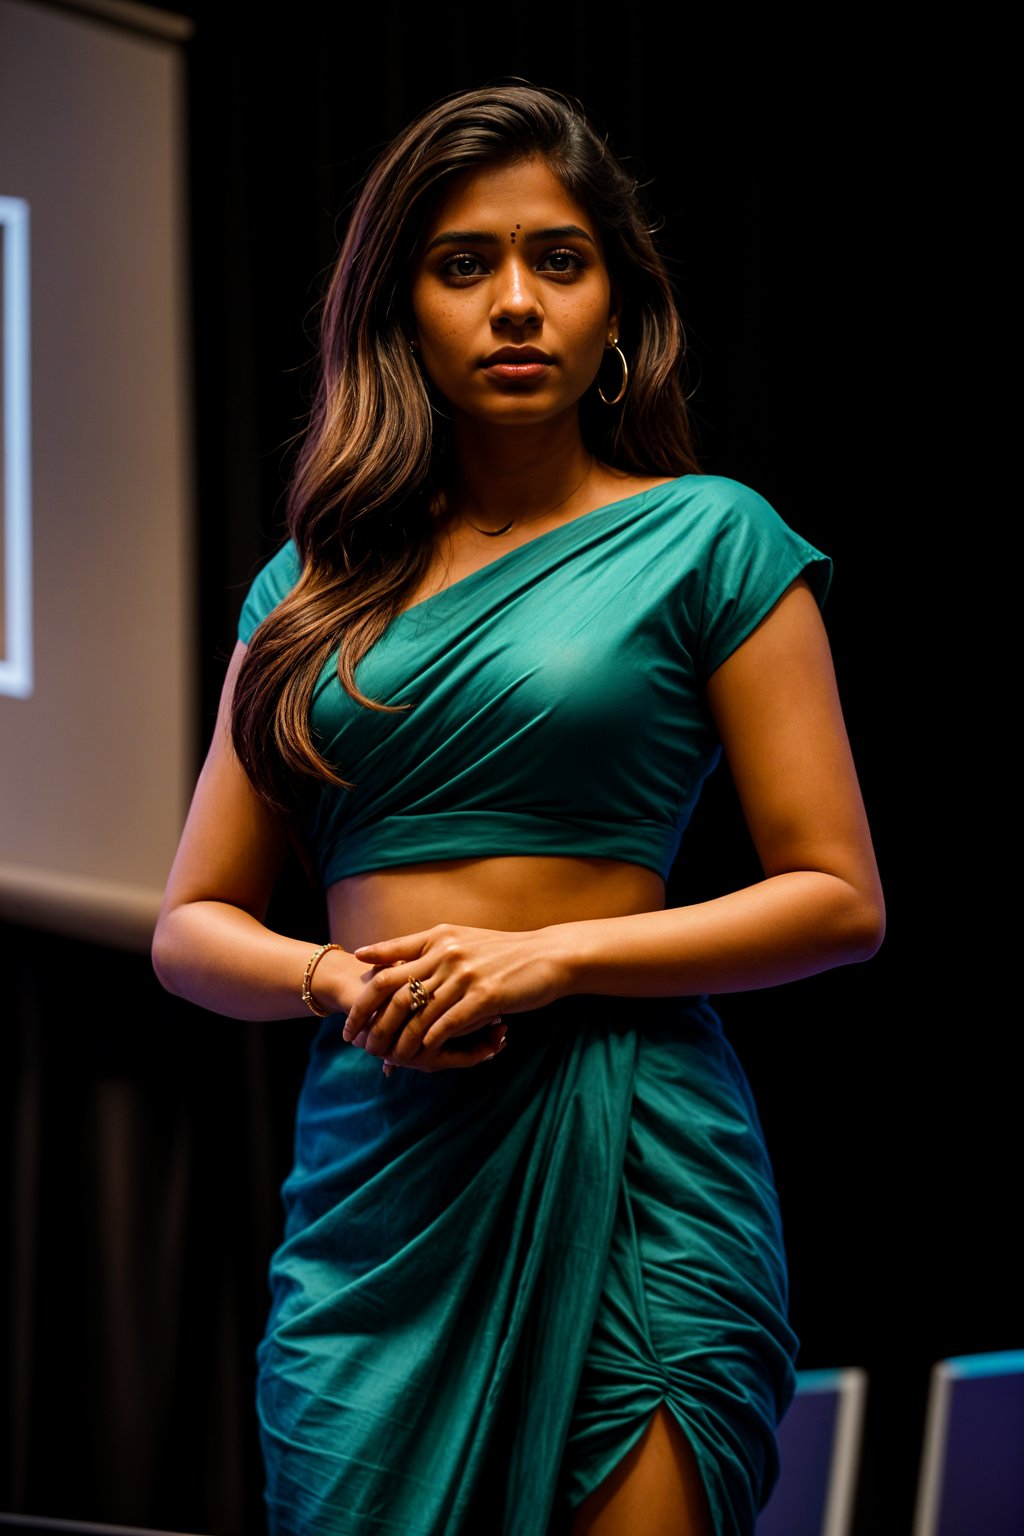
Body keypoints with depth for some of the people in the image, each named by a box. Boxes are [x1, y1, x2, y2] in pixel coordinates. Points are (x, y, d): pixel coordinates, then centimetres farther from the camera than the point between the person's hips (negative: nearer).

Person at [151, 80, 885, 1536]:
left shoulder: (706, 536, 2)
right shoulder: (316, 582, 13)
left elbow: (839, 900, -2)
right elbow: (193, 925, 13)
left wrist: (552, 955, -13)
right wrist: (340, 978, -8)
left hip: (621, 1171, -3)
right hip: (367, 1164, 4)